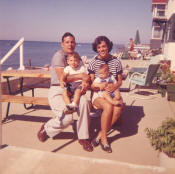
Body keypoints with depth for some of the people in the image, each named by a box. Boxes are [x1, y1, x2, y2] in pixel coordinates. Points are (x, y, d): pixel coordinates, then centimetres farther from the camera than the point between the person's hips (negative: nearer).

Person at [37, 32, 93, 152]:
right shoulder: (59, 56, -7)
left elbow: (83, 74, 14)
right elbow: (62, 78, -16)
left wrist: (84, 82, -9)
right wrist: (80, 76, -13)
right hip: (57, 91, -5)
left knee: (84, 101, -28)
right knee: (67, 117, -25)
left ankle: (83, 137, -14)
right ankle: (46, 129, 9)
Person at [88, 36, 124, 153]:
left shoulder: (116, 62, 4)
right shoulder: (93, 63, -1)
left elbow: (120, 81, 9)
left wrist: (115, 86, -15)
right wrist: (100, 86, -24)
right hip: (98, 95, -2)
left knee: (118, 108, -30)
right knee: (108, 106, -34)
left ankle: (100, 135, -14)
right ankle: (104, 138, -15)